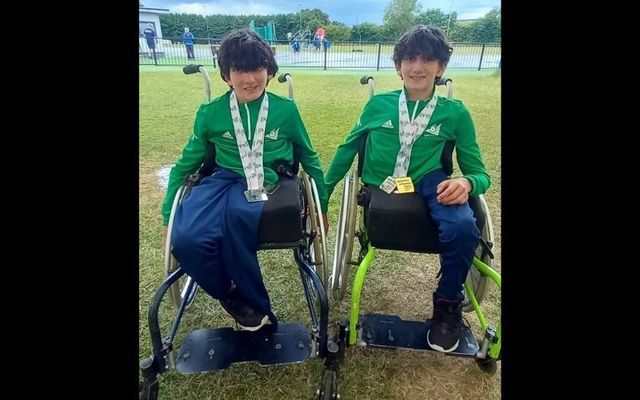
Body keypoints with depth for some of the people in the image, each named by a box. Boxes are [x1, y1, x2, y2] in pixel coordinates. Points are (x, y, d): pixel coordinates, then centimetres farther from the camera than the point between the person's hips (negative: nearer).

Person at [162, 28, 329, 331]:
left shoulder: (286, 109, 3)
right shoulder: (210, 112, 6)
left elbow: (309, 158, 15)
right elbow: (186, 163, 16)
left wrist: (322, 206, 19)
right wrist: (168, 215, 15)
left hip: (269, 185, -1)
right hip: (223, 180, 2)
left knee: (237, 213, -39)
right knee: (185, 239, -30)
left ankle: (248, 300, -12)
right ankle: (232, 296, 0)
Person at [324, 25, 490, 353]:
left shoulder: (455, 113, 7)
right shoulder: (378, 104, 9)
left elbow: (479, 173, 6)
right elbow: (348, 148, 17)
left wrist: (466, 184, -19)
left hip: (428, 185, 0)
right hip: (382, 190, 1)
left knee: (463, 226, -30)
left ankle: (448, 304, -2)